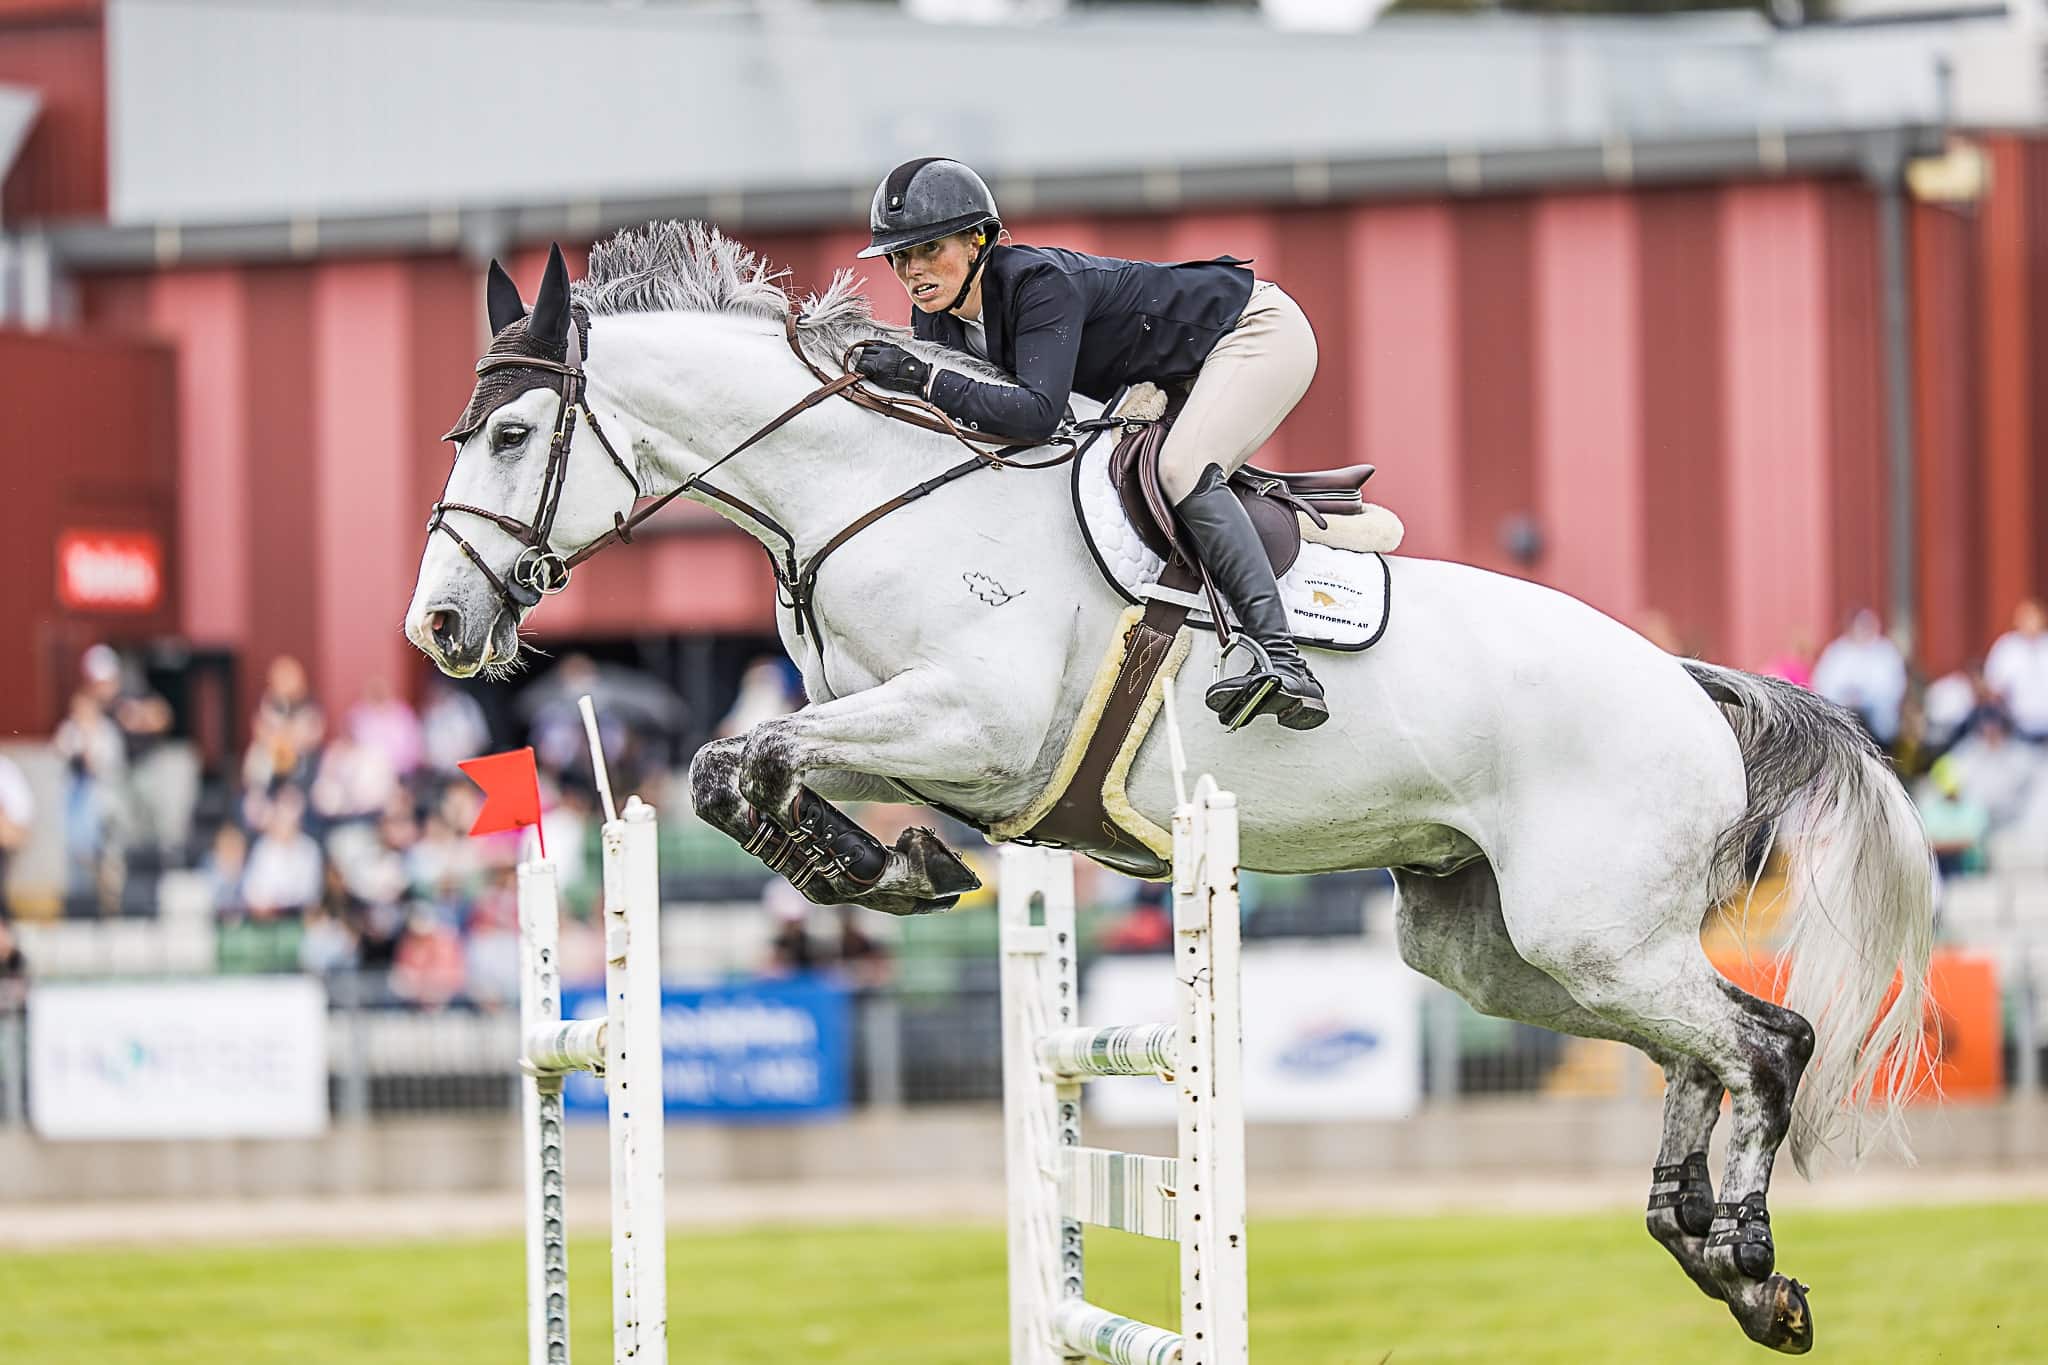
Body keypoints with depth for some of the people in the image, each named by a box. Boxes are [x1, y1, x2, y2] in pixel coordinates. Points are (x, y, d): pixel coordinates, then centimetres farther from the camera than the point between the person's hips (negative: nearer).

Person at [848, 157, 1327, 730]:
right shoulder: (936, 321, -7)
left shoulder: (1041, 284, -33)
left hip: (1260, 331, -10)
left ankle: (1282, 657, -40)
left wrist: (924, 378, -43)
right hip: (1180, 377, 10)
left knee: (1182, 469, -30)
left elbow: (1037, 413, -45)